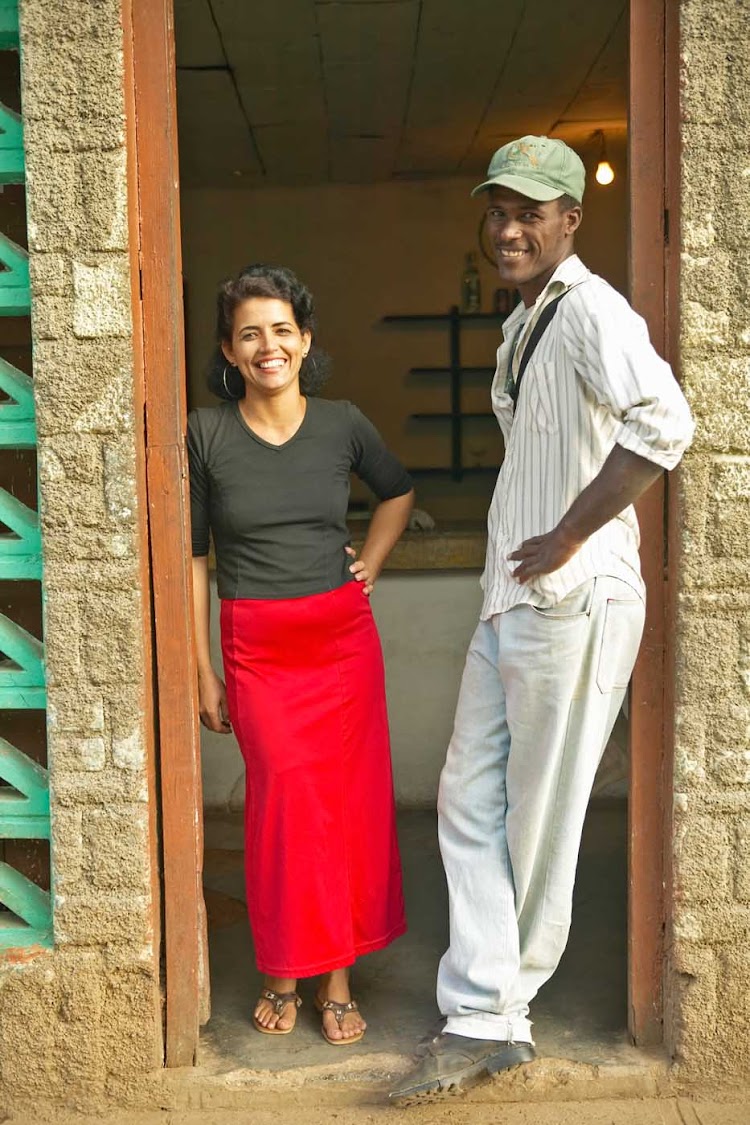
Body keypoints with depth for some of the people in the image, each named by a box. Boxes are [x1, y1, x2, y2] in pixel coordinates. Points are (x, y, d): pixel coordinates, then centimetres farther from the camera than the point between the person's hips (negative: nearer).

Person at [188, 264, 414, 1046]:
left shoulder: (343, 424, 2)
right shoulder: (205, 433, -4)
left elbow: (398, 492, 21)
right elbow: (193, 556, 0)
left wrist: (368, 567, 9)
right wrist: (203, 671, -1)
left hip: (342, 635, 2)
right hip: (256, 645, -2)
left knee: (349, 801, 3)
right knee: (288, 794, -9)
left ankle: (335, 974, 17)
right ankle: (284, 973, 10)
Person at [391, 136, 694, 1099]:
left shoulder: (588, 311, -12)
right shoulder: (523, 322, 18)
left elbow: (663, 421, -30)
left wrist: (565, 539, -23)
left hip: (572, 602, -10)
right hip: (508, 601, 10)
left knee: (539, 819, 3)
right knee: (469, 800, 8)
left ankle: (500, 1011, 19)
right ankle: (483, 1021, 15)